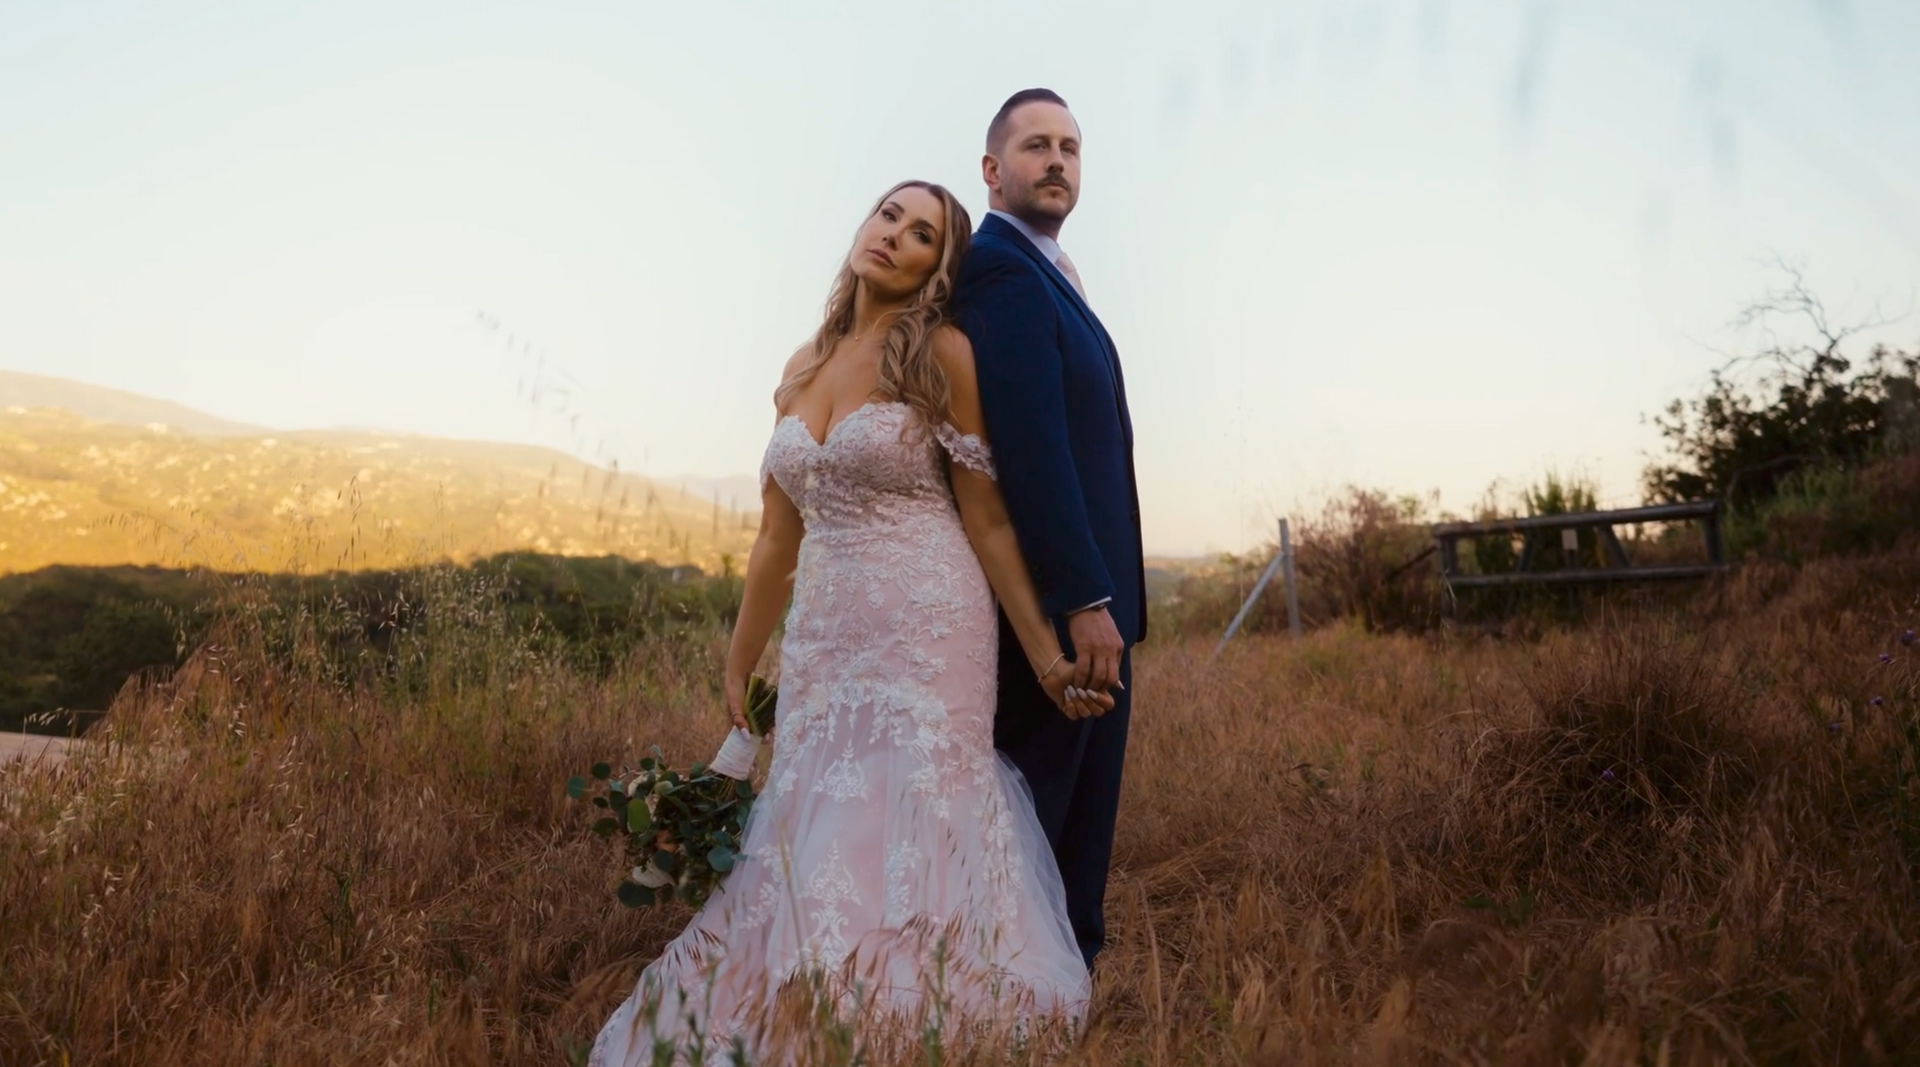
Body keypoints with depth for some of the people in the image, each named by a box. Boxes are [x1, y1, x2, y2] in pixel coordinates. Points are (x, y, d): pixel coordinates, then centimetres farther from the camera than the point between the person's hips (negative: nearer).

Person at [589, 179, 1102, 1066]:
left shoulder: (943, 354, -3)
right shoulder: (803, 367, 13)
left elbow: (986, 520, -2)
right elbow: (778, 537, 16)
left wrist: (1044, 654, -5)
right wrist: (737, 669, 19)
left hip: (929, 632, -5)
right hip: (822, 641, 6)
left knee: (905, 839, -7)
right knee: (808, 852, 6)